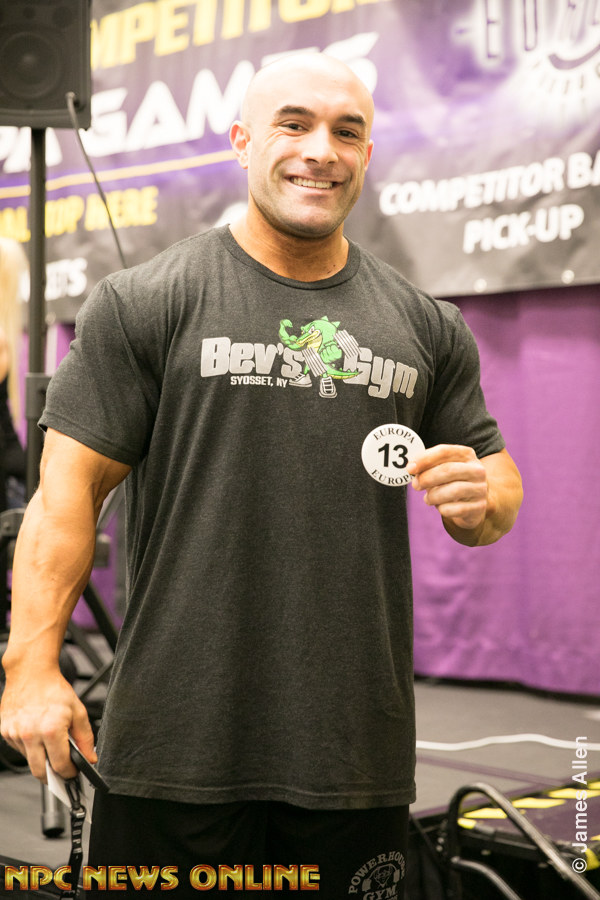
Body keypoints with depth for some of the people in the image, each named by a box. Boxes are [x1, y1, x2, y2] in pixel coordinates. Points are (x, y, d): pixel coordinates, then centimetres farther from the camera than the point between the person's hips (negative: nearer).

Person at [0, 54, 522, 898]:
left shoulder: (428, 327, 12)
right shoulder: (145, 303, 1)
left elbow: (498, 487, 19)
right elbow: (70, 485, -3)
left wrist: (480, 497, -5)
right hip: (178, 740, -3)